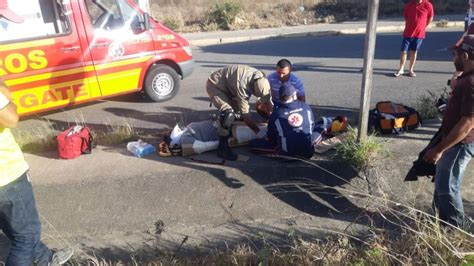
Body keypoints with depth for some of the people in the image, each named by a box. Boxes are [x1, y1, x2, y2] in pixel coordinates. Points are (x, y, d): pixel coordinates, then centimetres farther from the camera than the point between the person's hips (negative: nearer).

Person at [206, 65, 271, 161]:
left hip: (228, 86, 8)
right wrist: (259, 132, -25)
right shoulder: (242, 85, -38)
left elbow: (266, 97, 1)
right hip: (215, 85, -8)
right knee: (229, 114, -25)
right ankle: (222, 148, -17)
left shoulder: (260, 78, -16)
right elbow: (245, 113, -31)